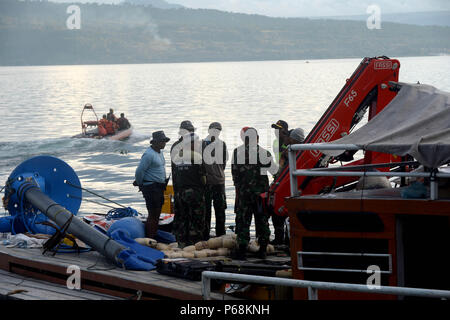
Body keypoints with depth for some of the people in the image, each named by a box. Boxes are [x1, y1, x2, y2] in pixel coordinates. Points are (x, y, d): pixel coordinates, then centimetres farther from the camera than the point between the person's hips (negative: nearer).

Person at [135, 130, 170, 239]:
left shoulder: (160, 152, 13)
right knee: (153, 215, -7)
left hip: (159, 188, 9)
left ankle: (154, 236, 21)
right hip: (151, 188, -9)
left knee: (157, 214, 13)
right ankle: (149, 239, -3)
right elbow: (139, 171, -19)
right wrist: (140, 185, -7)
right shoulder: (149, 154, -18)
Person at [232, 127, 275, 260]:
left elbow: (234, 172, 1)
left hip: (243, 191, 0)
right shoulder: (263, 152, -7)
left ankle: (242, 250, -1)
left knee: (243, 219, 4)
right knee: (262, 219, 11)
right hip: (261, 192, 0)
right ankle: (262, 250, 14)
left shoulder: (237, 152, -4)